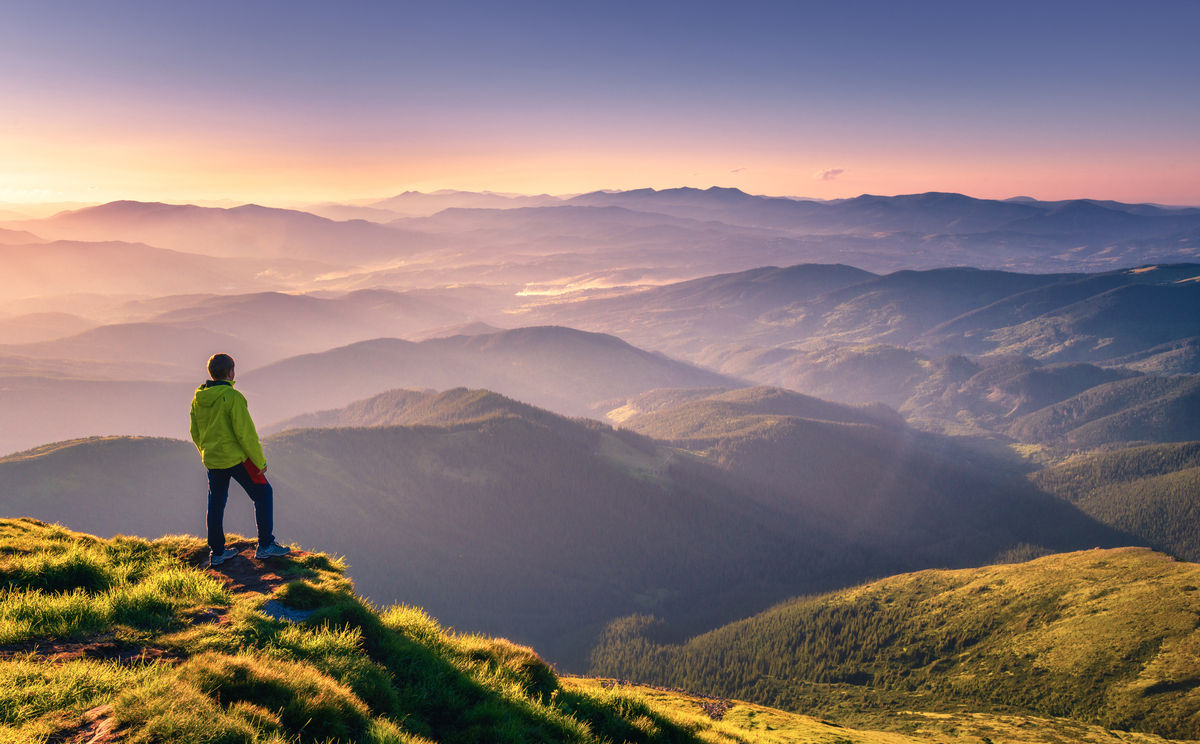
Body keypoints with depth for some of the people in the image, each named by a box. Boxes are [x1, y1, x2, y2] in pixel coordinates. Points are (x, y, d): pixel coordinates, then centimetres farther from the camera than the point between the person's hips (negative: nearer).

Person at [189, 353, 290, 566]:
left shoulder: (198, 398, 3)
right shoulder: (232, 397, -18)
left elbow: (195, 433, 12)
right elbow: (245, 433, -19)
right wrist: (260, 461, -11)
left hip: (212, 460, 7)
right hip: (236, 458, -7)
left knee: (216, 503, 15)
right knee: (263, 493, 8)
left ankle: (216, 552, 22)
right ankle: (265, 545, 9)